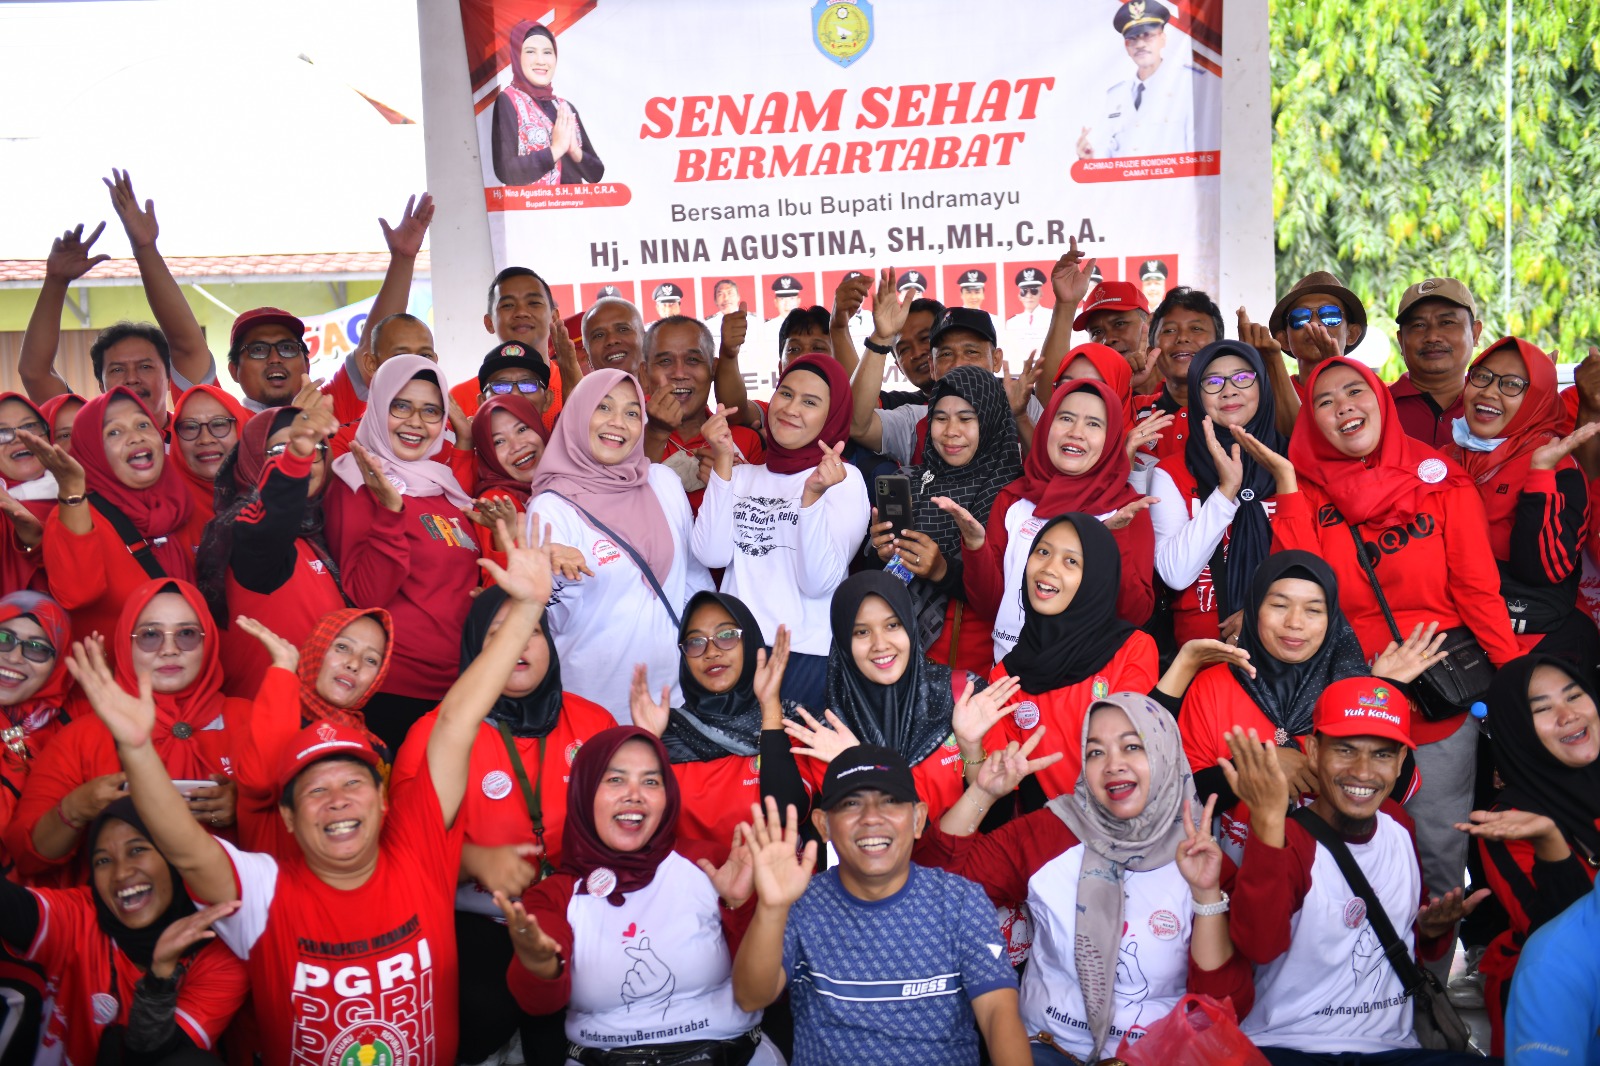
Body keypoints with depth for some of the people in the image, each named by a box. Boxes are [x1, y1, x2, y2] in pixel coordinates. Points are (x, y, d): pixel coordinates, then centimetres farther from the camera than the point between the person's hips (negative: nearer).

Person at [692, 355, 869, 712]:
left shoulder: (845, 479, -1)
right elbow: (712, 555, -6)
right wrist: (723, 461, -9)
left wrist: (813, 495, -24)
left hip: (808, 656, -3)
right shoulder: (743, 475, 11)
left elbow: (817, 583, -12)